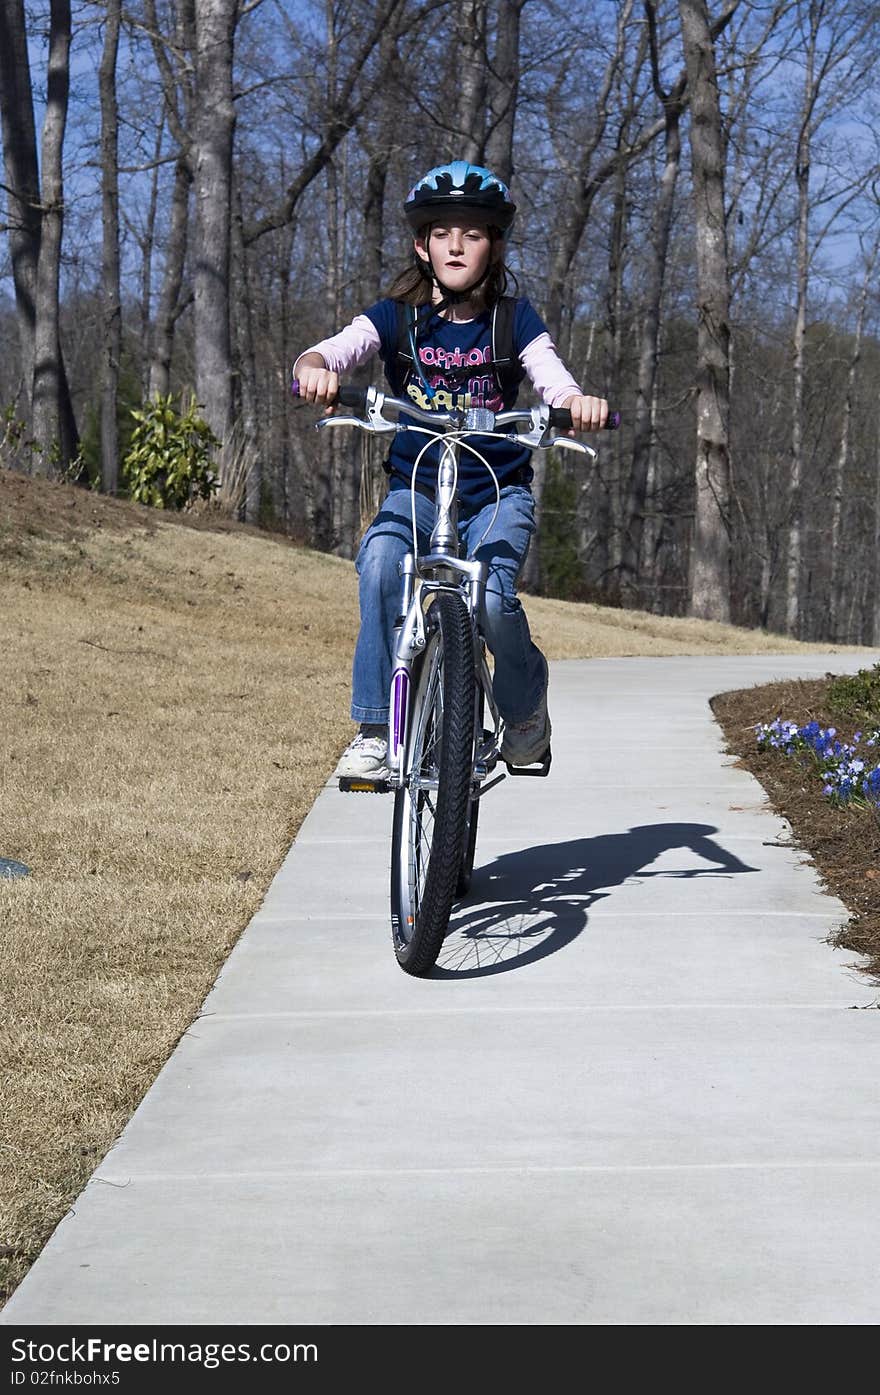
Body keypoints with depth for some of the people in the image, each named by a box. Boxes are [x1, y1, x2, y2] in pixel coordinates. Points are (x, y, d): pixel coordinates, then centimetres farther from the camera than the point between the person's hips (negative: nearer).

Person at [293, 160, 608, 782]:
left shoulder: (514, 318, 0)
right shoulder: (396, 317, 0)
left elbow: (554, 382, -12)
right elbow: (330, 351, -14)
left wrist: (581, 403, -36)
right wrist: (314, 370, -39)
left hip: (498, 492, -1)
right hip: (415, 486, 1)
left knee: (492, 597, -28)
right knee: (380, 561, -32)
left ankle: (527, 702, 6)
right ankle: (376, 728, -21)